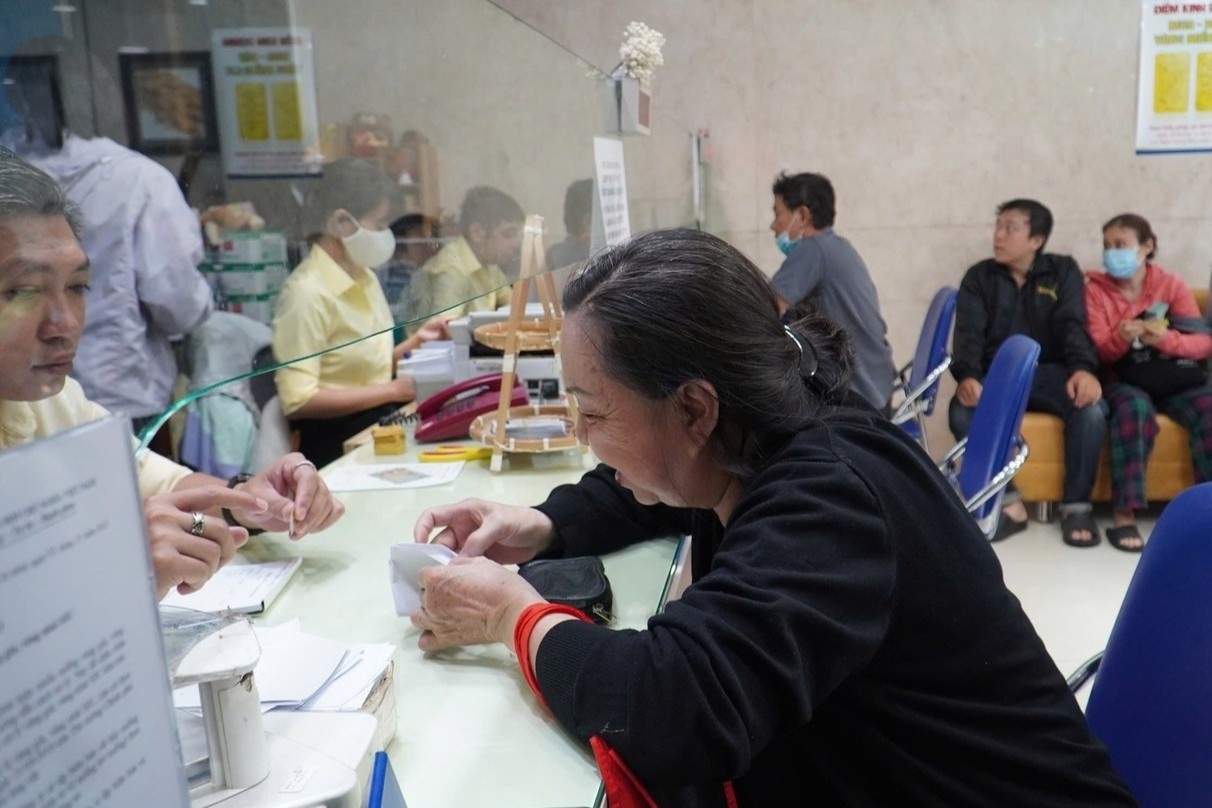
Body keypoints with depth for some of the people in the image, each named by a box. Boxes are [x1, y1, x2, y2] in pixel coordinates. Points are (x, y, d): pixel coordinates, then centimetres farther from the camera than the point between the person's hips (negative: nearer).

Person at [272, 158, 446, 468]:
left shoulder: (364, 278, 13)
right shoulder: (307, 292, -14)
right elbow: (298, 401, -20)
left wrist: (414, 342, 4)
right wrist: (392, 390, -16)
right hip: (337, 447, -8)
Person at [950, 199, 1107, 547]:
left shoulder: (1063, 271, 9)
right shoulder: (978, 276, 10)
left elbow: (1072, 324, -5)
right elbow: (969, 333, -3)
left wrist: (1083, 368, -26)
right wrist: (967, 376, -25)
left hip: (1050, 372, 0)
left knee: (1091, 407, -32)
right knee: (961, 411, -33)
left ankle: (1077, 505, -16)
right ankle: (1008, 502, -21)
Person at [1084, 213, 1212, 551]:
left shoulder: (1171, 285, 7)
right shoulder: (1096, 288, 5)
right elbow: (1097, 351, -2)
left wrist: (1166, 339, -20)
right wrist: (1120, 338, -25)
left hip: (1177, 381, 2)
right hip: (1126, 381, -2)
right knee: (1134, 407, -35)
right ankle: (1124, 513, -36)